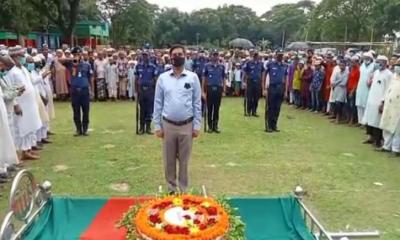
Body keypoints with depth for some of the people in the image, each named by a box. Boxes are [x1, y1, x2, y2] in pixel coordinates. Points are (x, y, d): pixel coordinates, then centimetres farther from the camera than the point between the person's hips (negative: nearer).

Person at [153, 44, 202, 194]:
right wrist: (157, 126, 0)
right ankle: (171, 189, 27)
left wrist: (197, 126, -3)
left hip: (187, 125, -1)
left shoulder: (193, 77, -2)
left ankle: (183, 190, 25)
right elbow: (158, 103, 3)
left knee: (184, 161, 10)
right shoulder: (163, 78, 1)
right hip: (168, 125, 1)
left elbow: (197, 103, -1)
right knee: (169, 161, 11)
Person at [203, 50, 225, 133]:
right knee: (209, 109, 4)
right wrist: (203, 91, -1)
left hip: (218, 89, 2)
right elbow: (204, 78, 2)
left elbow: (223, 79, 10)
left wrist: (224, 90, 6)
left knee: (217, 109, 7)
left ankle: (215, 126, 15)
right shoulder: (207, 66, 1)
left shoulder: (222, 66, 6)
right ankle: (210, 126, 13)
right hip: (210, 88, -1)